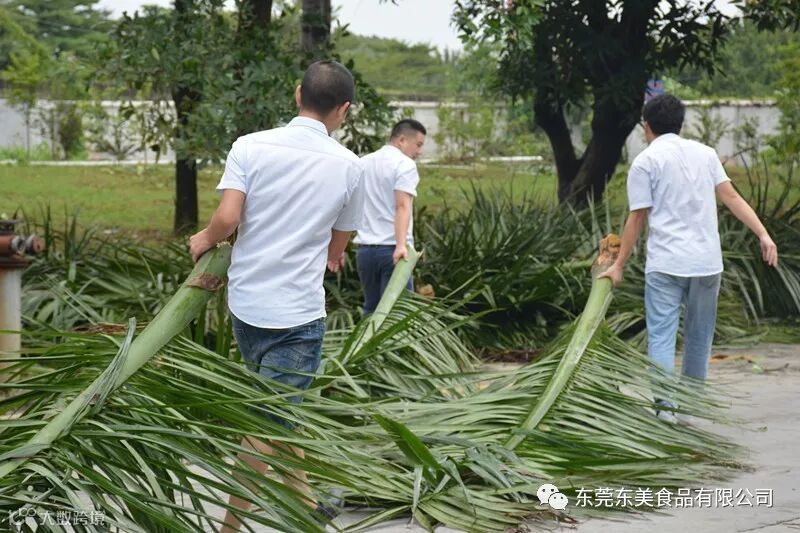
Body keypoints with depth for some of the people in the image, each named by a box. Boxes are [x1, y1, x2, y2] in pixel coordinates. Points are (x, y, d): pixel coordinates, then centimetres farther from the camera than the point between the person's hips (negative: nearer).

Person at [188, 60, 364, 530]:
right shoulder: (349, 166, -3)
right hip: (298, 312, -4)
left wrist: (205, 240, 7)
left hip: (246, 302, 4)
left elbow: (228, 218, -13)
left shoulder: (251, 146, -4)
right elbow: (337, 250, 6)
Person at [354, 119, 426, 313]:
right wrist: (401, 244, -28)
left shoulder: (363, 163, 17)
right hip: (392, 249, -7)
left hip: (365, 249, 7)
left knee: (371, 309, 14)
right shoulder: (405, 164, -5)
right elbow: (402, 206, -19)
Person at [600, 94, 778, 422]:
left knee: (661, 336, -3)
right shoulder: (706, 154, 11)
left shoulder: (645, 162, -1)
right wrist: (763, 235, 0)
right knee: (699, 337, 14)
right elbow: (732, 198, 2)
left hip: (665, 264, -4)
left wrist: (619, 265, 6)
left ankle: (664, 403, -17)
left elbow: (637, 218, -1)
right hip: (708, 263, 4)